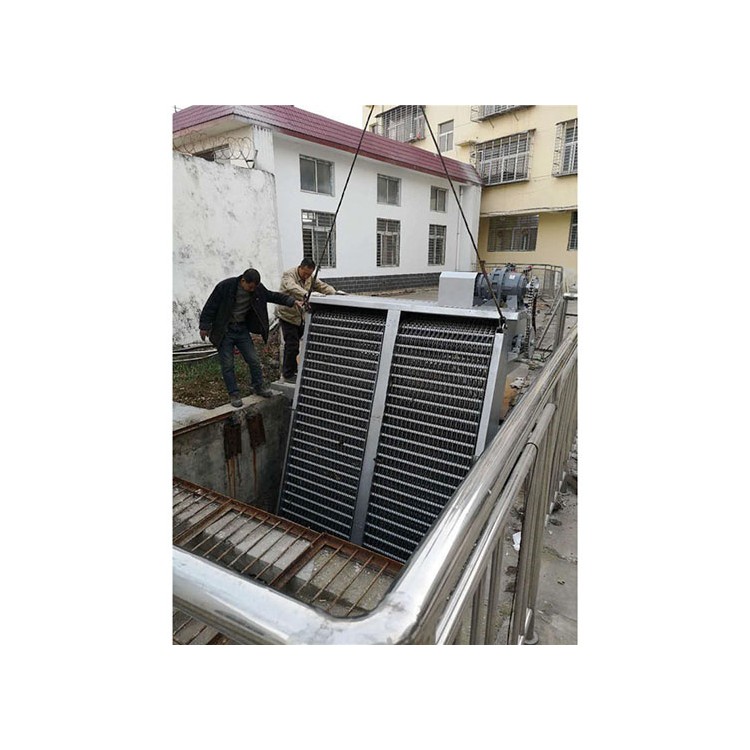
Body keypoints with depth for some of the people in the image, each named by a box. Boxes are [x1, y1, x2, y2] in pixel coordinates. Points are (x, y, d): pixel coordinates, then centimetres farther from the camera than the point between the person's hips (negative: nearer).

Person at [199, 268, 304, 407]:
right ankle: (233, 394, 12)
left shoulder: (257, 289, -6)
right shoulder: (225, 287, -19)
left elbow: (273, 296, 4)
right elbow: (210, 306, -12)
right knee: (227, 364, -1)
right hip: (224, 331, -4)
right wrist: (204, 327, -8)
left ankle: (259, 387, 22)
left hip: (242, 329, 4)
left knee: (254, 360, 4)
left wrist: (293, 301, -9)